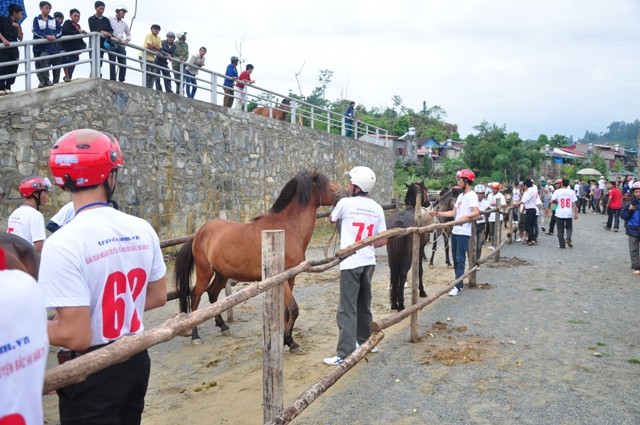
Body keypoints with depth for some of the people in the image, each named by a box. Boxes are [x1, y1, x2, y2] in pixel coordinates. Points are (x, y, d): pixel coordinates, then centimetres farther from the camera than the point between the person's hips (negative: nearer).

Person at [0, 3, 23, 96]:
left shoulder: (17, 24, 14)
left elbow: (20, 38, 8)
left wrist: (18, 28, -5)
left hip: (14, 49, 5)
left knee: (13, 69, 1)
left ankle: (8, 87, 9)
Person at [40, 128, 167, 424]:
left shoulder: (63, 244, -22)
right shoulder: (142, 229, -4)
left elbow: (76, 336, -22)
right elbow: (158, 296, 6)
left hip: (91, 372, -5)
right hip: (136, 359, 6)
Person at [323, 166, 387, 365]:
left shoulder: (345, 203, -9)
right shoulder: (377, 208, 5)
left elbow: (332, 219, 12)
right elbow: (383, 240, 6)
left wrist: (336, 209, 32)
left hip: (350, 264, -6)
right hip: (369, 262, 6)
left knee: (347, 309, -5)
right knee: (364, 305, 21)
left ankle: (345, 354, -6)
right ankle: (366, 341, 33)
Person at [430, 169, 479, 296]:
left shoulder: (472, 195, -10)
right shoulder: (460, 195, 16)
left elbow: (476, 212, -24)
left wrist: (465, 216, -41)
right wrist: (438, 213, 11)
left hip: (464, 233, -9)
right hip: (455, 231, 9)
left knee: (460, 259, -7)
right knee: (455, 258, 12)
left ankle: (458, 286, -5)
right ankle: (459, 282, 21)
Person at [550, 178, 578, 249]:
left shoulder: (557, 191, -5)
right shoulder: (571, 192, -2)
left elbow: (551, 201, -10)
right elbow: (574, 204, -3)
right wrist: (576, 214, 3)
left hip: (559, 214, -1)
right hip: (569, 214, 1)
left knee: (560, 230, 8)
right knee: (569, 227, 19)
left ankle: (561, 245, 9)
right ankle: (568, 239, -6)